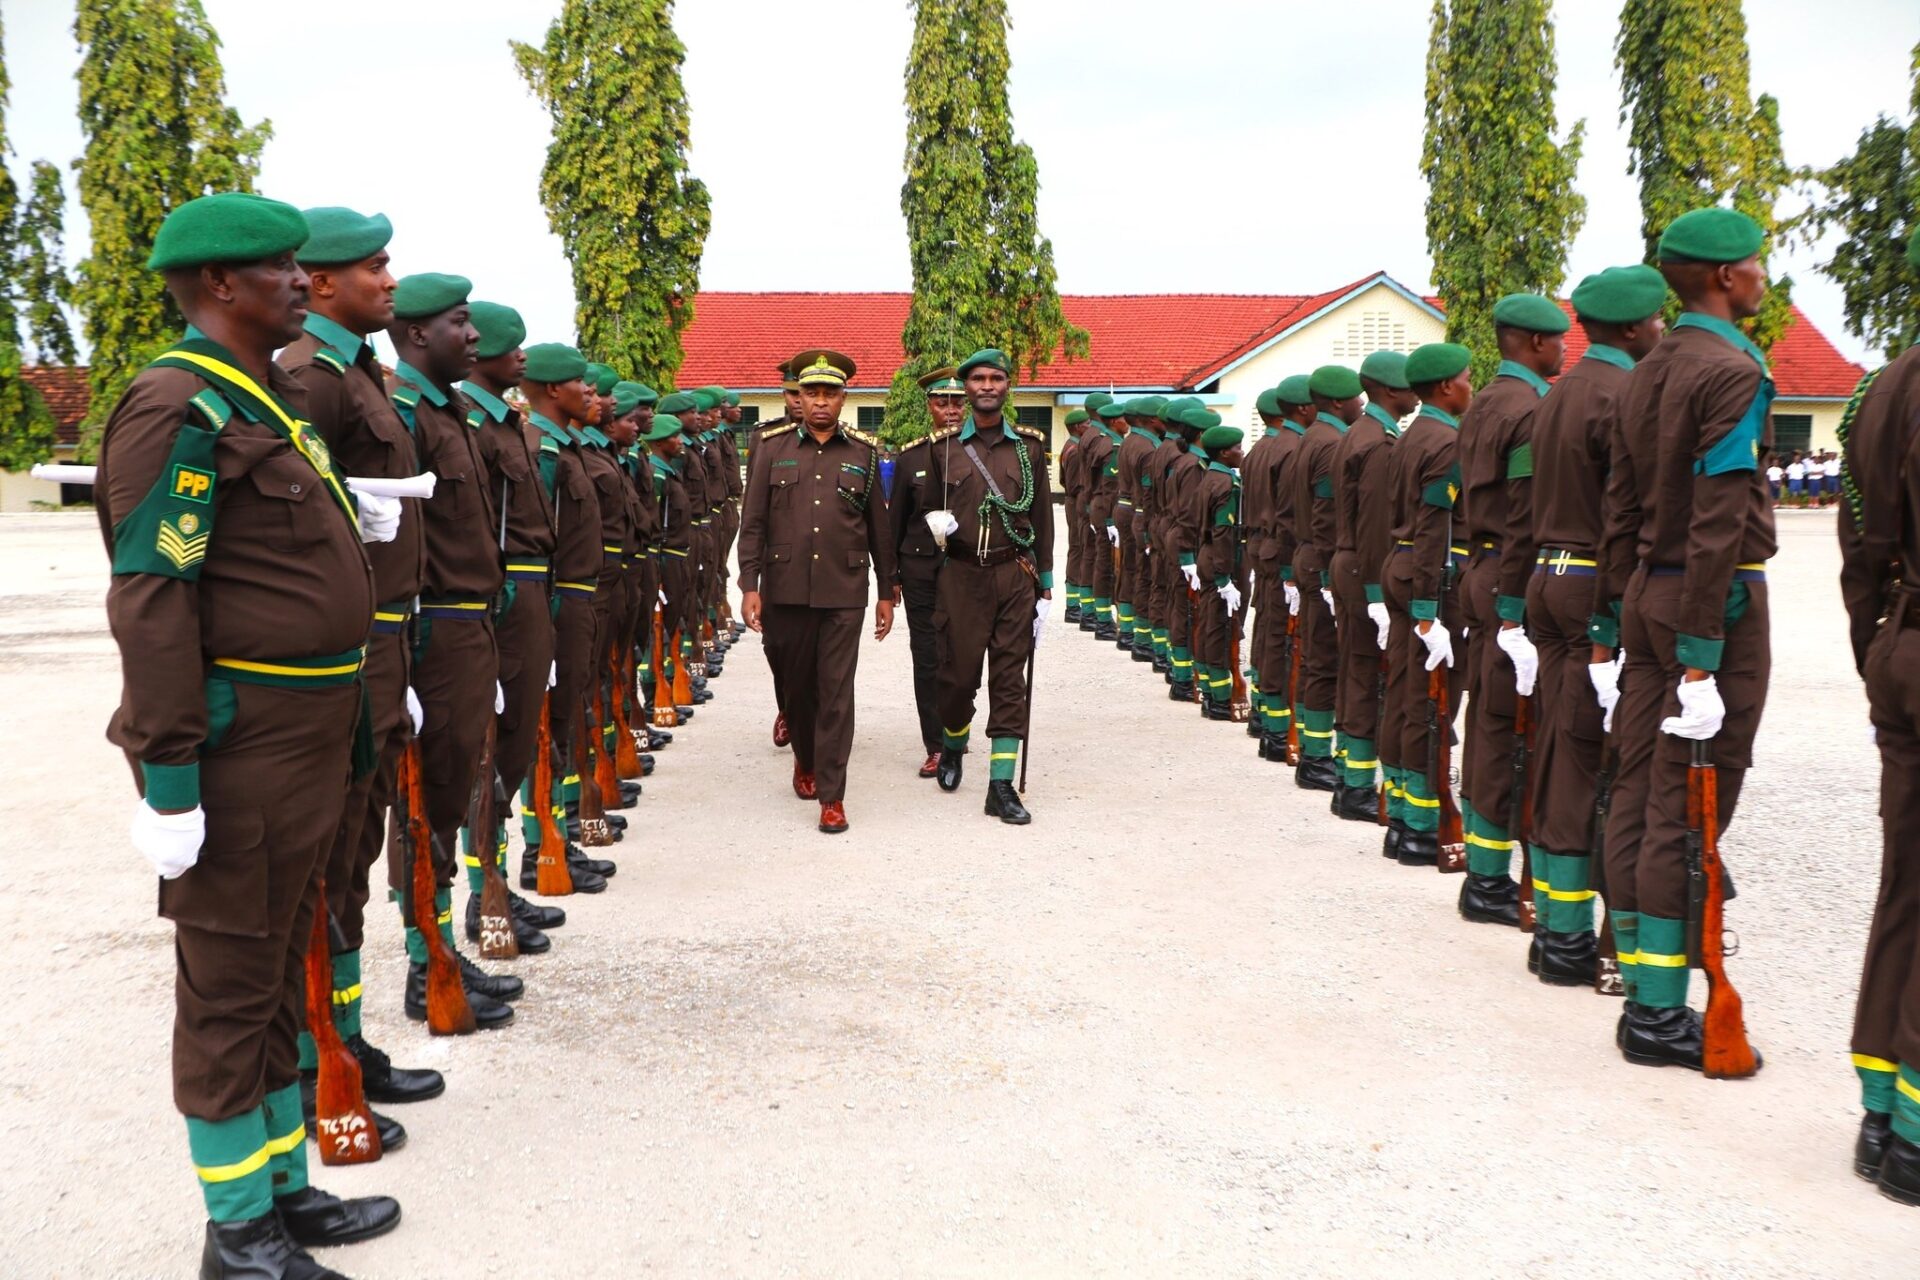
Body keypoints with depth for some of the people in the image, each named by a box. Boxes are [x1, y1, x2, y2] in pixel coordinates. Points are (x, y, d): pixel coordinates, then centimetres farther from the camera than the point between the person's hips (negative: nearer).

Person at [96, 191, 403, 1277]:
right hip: (240, 748, -9)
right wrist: (170, 774, -23)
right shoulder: (181, 406, -15)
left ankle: (286, 1188, 33)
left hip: (313, 740, 10)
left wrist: (356, 522, 9)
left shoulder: (272, 398, 15)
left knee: (281, 969, 18)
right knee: (229, 985, 3)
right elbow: (150, 597, -21)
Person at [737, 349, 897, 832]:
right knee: (795, 683, 14)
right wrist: (749, 585, -6)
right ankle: (805, 758, 40)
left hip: (844, 592, -1)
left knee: (836, 693, -3)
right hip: (785, 588, 1)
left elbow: (879, 528, 9)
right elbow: (752, 521, 2)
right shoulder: (773, 447, 5)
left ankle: (831, 795, 3)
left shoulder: (865, 452, 5)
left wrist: (887, 593, 9)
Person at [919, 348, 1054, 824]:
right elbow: (928, 507, 13)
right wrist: (937, 524, -10)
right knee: (958, 673, 3)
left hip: (1015, 577, 1)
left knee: (1010, 680, 0)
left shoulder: (1030, 445, 6)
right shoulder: (943, 445, 4)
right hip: (962, 575, -1)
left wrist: (1044, 584, 6)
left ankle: (1001, 786, 5)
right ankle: (952, 747, 34)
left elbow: (1041, 517, 8)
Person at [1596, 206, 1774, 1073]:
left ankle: (1641, 977, 20)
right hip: (1714, 603, -9)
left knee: (1639, 790, 10)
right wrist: (1700, 651, -21)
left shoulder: (1650, 373, 13)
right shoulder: (1734, 371, -13)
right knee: (1688, 807, -5)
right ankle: (1659, 1015, 0)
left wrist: (1620, 611, 16)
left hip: (1648, 590, 9)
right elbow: (1718, 523, -19)